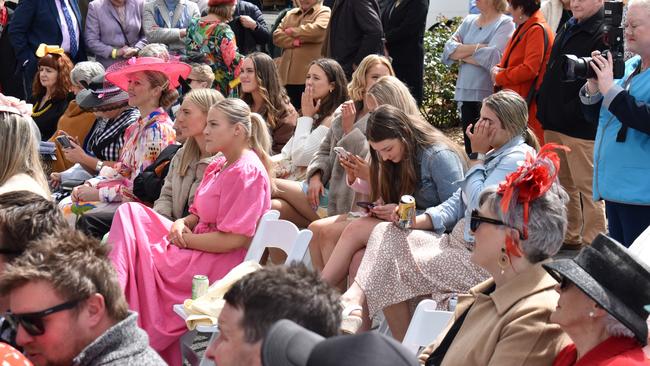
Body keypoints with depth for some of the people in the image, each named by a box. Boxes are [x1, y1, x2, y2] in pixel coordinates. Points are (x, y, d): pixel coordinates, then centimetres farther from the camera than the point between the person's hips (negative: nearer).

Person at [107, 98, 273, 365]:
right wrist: (182, 223, -3)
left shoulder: (246, 171, -17)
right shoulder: (219, 165, 14)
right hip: (197, 247, 10)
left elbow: (232, 240, -23)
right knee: (130, 212, -4)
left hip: (220, 263, -10)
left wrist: (186, 239, -13)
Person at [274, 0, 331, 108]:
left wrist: (292, 31, -2)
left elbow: (318, 30, -17)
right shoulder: (290, 14, 21)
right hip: (288, 75, 6)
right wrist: (293, 41, -11)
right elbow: (276, 35, 10)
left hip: (309, 75, -5)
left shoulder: (324, 13, 3)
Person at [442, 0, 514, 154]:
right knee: (470, 147, 9)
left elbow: (493, 56, -17)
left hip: (489, 95, -6)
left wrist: (462, 55, -3)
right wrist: (476, 47, -10)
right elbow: (448, 49, 4)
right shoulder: (469, 21, 15)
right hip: (466, 93, 6)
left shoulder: (505, 24, -3)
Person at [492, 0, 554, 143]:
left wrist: (499, 78, -12)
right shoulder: (522, 28, 17)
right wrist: (498, 69, 0)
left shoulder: (537, 30, -15)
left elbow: (529, 69, -23)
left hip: (529, 103, -10)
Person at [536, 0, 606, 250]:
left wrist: (573, 111, -21)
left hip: (581, 127, -9)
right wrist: (544, 103, 14)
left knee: (588, 186, -2)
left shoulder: (604, 34, -14)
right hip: (554, 123, 9)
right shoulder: (568, 30, 16)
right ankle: (569, 236, 29)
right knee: (563, 183, 17)